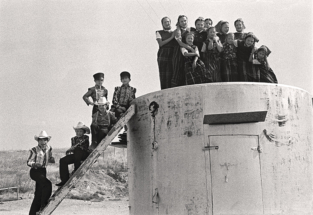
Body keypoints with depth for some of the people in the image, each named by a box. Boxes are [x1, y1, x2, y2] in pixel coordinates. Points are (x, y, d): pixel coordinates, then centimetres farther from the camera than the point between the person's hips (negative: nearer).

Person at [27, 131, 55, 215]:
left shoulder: (49, 148, 5)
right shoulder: (34, 150, -12)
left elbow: (50, 159, 16)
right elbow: (28, 162, -10)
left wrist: (55, 160, -7)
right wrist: (34, 164, -31)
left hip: (43, 171, 6)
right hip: (35, 171, -6)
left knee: (38, 194, 8)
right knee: (47, 184, -26)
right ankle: (43, 205, -16)